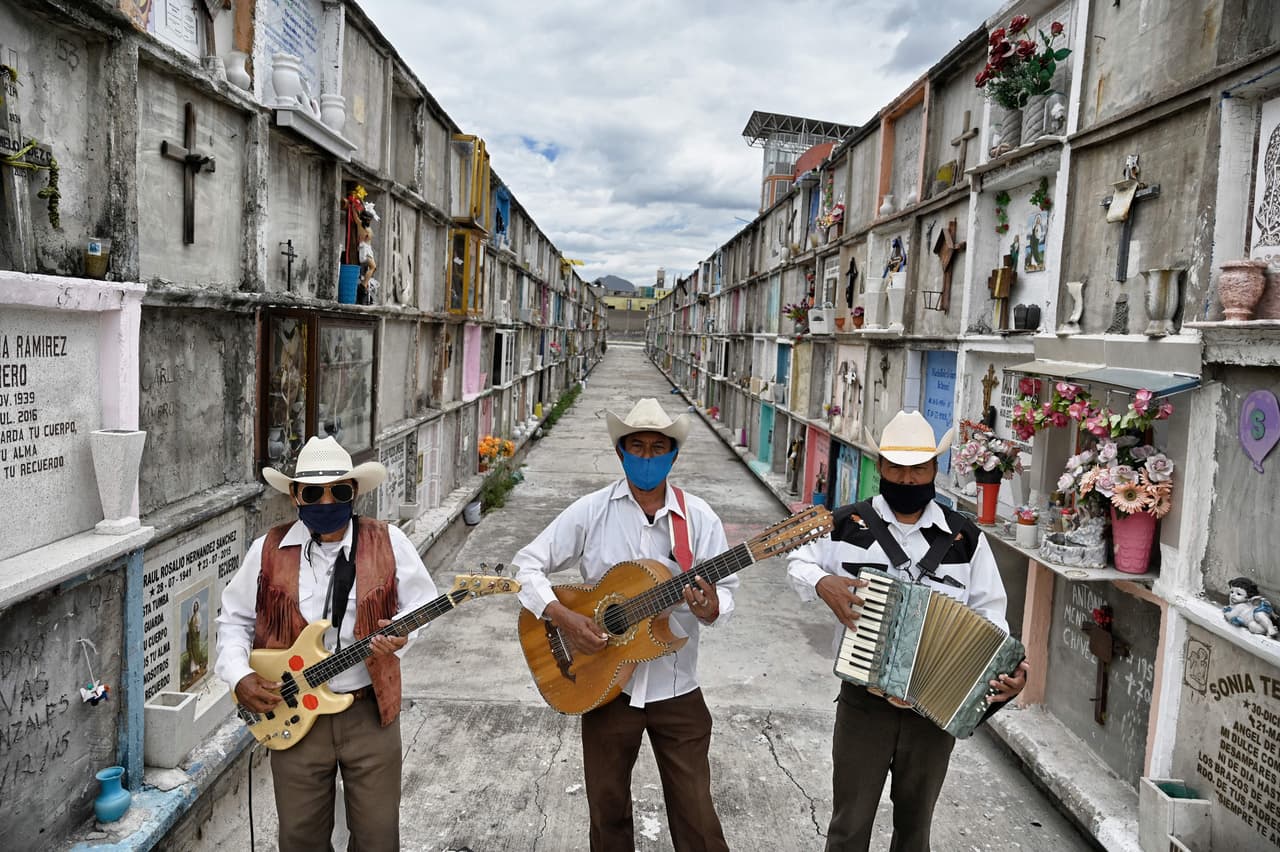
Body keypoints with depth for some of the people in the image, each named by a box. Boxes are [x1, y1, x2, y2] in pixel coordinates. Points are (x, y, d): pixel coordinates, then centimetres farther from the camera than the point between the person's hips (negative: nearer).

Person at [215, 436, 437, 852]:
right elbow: (234, 619, 7)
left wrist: (402, 632, -19)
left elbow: (420, 602, 2)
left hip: (371, 711, -1)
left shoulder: (389, 543, -6)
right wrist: (240, 677, -6)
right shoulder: (268, 550, -2)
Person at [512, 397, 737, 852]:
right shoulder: (591, 511, -6)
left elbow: (725, 591, -3)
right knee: (607, 808, 17)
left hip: (676, 688, 0)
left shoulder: (699, 518, -4)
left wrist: (711, 607, -27)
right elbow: (527, 564, -4)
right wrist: (562, 616, -18)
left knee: (695, 814, 7)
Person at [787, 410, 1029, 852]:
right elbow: (798, 561, 5)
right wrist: (822, 583, -16)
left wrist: (1006, 665, -15)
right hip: (864, 703, -1)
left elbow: (987, 612, 2)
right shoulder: (847, 525, -7)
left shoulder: (965, 538, -3)